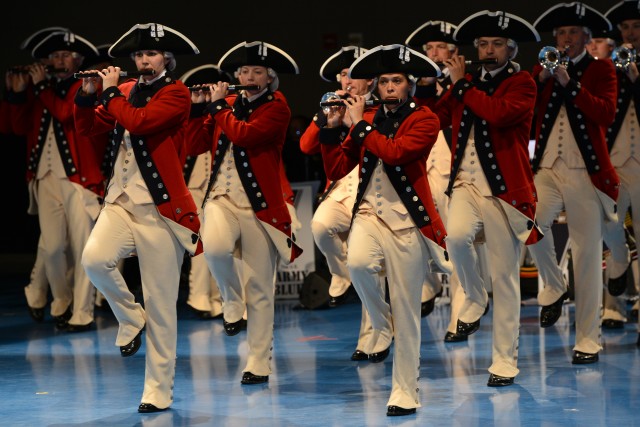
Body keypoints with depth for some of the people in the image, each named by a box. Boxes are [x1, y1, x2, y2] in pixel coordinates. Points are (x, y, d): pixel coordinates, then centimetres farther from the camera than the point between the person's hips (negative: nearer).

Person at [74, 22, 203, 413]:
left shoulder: (177, 94, -5)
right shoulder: (126, 91, 14)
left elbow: (138, 121, -20)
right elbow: (88, 128, 11)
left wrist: (110, 92, -8)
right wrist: (88, 94, -4)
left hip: (160, 207, -5)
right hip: (121, 200, 5)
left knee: (161, 305, -2)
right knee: (94, 259, -24)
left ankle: (159, 391, 6)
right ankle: (131, 318, 5)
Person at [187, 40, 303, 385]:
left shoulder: (277, 107, -4)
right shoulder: (228, 104, 12)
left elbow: (244, 135, -20)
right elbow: (197, 144, 8)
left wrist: (219, 105, -6)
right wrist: (198, 108, -2)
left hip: (259, 204, -3)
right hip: (222, 197, 3)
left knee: (260, 288, 1)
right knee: (215, 247, -31)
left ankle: (259, 364, 11)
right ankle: (233, 305, -2)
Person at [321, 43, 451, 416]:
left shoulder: (425, 120, -3)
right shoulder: (366, 121, 11)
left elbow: (394, 152, -21)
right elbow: (335, 170, 7)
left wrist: (359, 124, -12)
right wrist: (333, 129, -4)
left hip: (407, 221, -3)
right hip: (370, 213, 3)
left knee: (406, 313, -1)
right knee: (358, 263, -31)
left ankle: (406, 393, 8)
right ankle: (384, 324, 0)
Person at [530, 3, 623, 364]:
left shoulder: (602, 70, 6)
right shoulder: (543, 70, 15)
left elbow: (607, 114, -11)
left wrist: (570, 83, -17)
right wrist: (541, 81, -8)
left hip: (586, 172, -2)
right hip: (547, 168, 2)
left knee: (587, 256, -3)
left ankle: (589, 339, 2)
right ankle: (554, 287, 2)